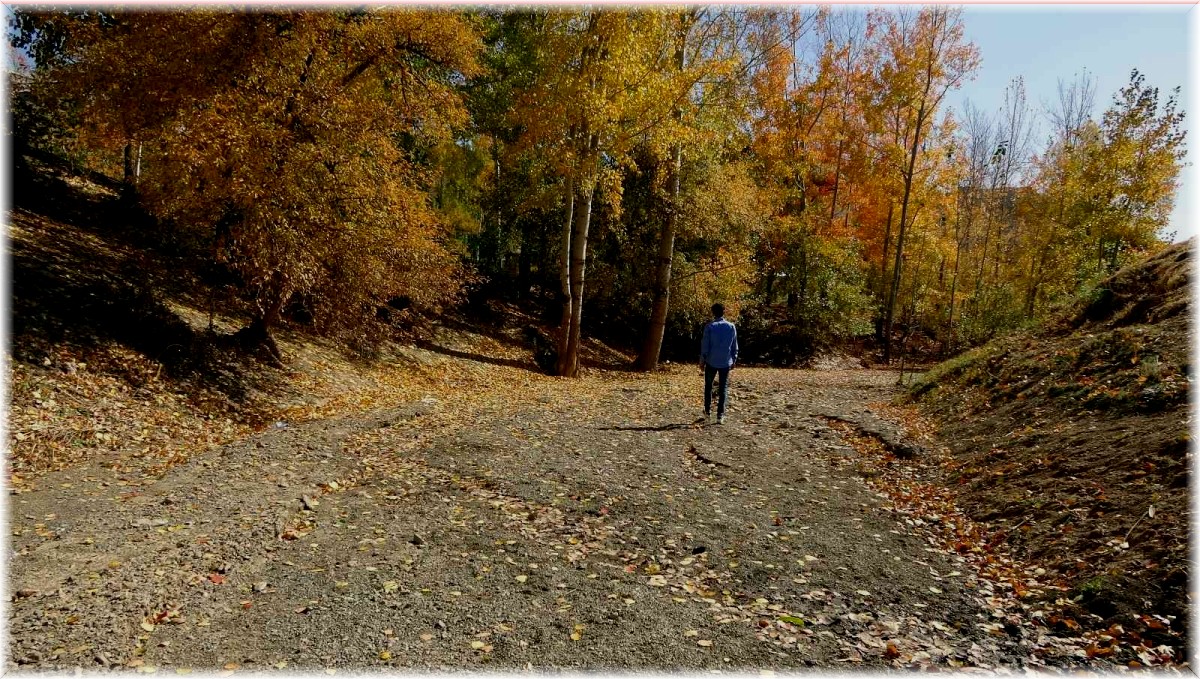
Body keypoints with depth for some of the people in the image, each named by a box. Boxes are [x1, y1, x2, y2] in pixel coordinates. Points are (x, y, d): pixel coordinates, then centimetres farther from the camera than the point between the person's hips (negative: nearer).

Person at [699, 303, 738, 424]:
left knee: (708, 386, 18)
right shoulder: (731, 327, 0)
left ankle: (708, 411, 22)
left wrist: (702, 361, 3)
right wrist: (733, 360, 16)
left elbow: (705, 346, -7)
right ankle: (720, 415, 2)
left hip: (711, 362, -1)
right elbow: (735, 346, 5)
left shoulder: (709, 327, -9)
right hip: (726, 362, 1)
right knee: (723, 389, 5)